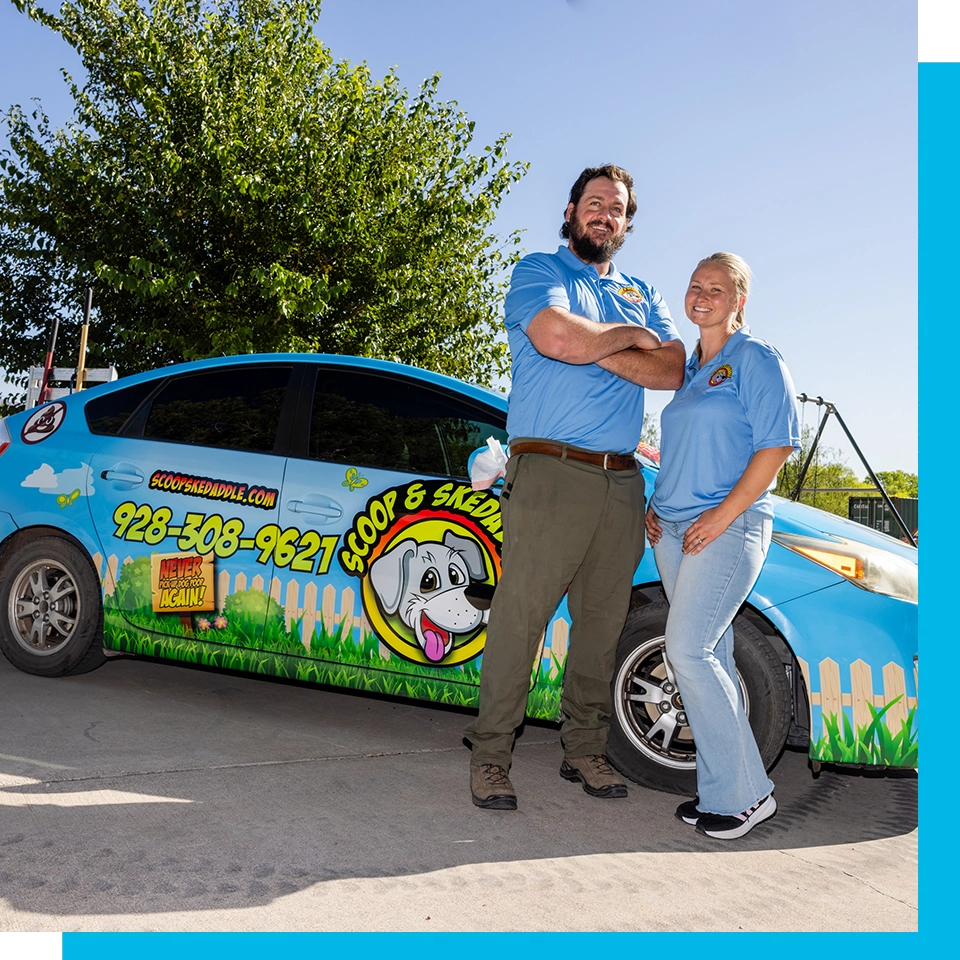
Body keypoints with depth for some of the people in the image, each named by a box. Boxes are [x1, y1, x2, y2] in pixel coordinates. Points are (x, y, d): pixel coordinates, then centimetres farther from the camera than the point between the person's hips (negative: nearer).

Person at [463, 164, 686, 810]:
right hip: (550, 472, -5)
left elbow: (671, 371, 4)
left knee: (603, 621, 9)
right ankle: (491, 754, 5)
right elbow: (557, 337, -15)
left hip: (622, 482, 5)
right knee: (520, 614, -5)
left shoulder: (642, 295, 22)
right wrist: (631, 336, -1)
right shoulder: (538, 272, 7)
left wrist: (597, 350, -7)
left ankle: (586, 749, 20)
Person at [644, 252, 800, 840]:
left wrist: (724, 513, -17)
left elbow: (776, 446, -11)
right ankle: (722, 790, 14)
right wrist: (657, 506, 12)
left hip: (729, 528, -7)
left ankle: (744, 794, -4)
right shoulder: (689, 368, 20)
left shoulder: (757, 360, -3)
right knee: (710, 655, 7)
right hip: (673, 530, 7)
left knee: (689, 651, -15)